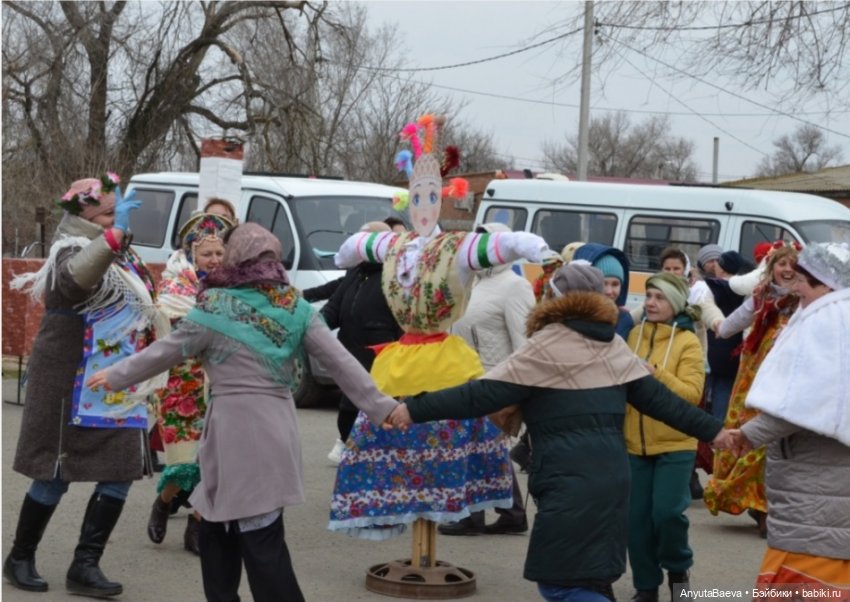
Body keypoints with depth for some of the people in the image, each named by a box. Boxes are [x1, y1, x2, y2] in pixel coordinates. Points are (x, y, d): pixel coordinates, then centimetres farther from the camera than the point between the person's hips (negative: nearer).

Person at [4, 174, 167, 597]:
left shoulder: (122, 256, 13)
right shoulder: (72, 252, -13)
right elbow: (74, 277, -40)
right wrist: (115, 234, -50)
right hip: (74, 387, -8)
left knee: (120, 476, 1)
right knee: (56, 476, 1)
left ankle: (85, 566, 8)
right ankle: (20, 559, 19)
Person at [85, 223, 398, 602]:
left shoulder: (216, 307, -8)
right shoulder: (296, 308, 6)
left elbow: (165, 353, 3)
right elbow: (342, 362, 4)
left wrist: (115, 376, 17)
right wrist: (381, 409, 8)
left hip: (237, 429, -6)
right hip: (276, 426, 6)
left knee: (262, 543, -4)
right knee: (216, 530, 19)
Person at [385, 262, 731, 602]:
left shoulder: (547, 346, -5)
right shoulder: (614, 346, 15)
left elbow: (484, 394, -9)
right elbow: (658, 398, 18)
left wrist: (414, 409, -7)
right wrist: (712, 431, 28)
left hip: (569, 481, -7)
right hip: (611, 477, 8)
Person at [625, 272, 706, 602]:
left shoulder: (688, 342, -7)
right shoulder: (634, 334, 7)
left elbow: (692, 393, -15)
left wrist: (656, 374, -25)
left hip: (674, 444, -4)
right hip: (635, 443, 4)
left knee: (667, 511, -12)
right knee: (637, 518, 5)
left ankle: (678, 569, 16)